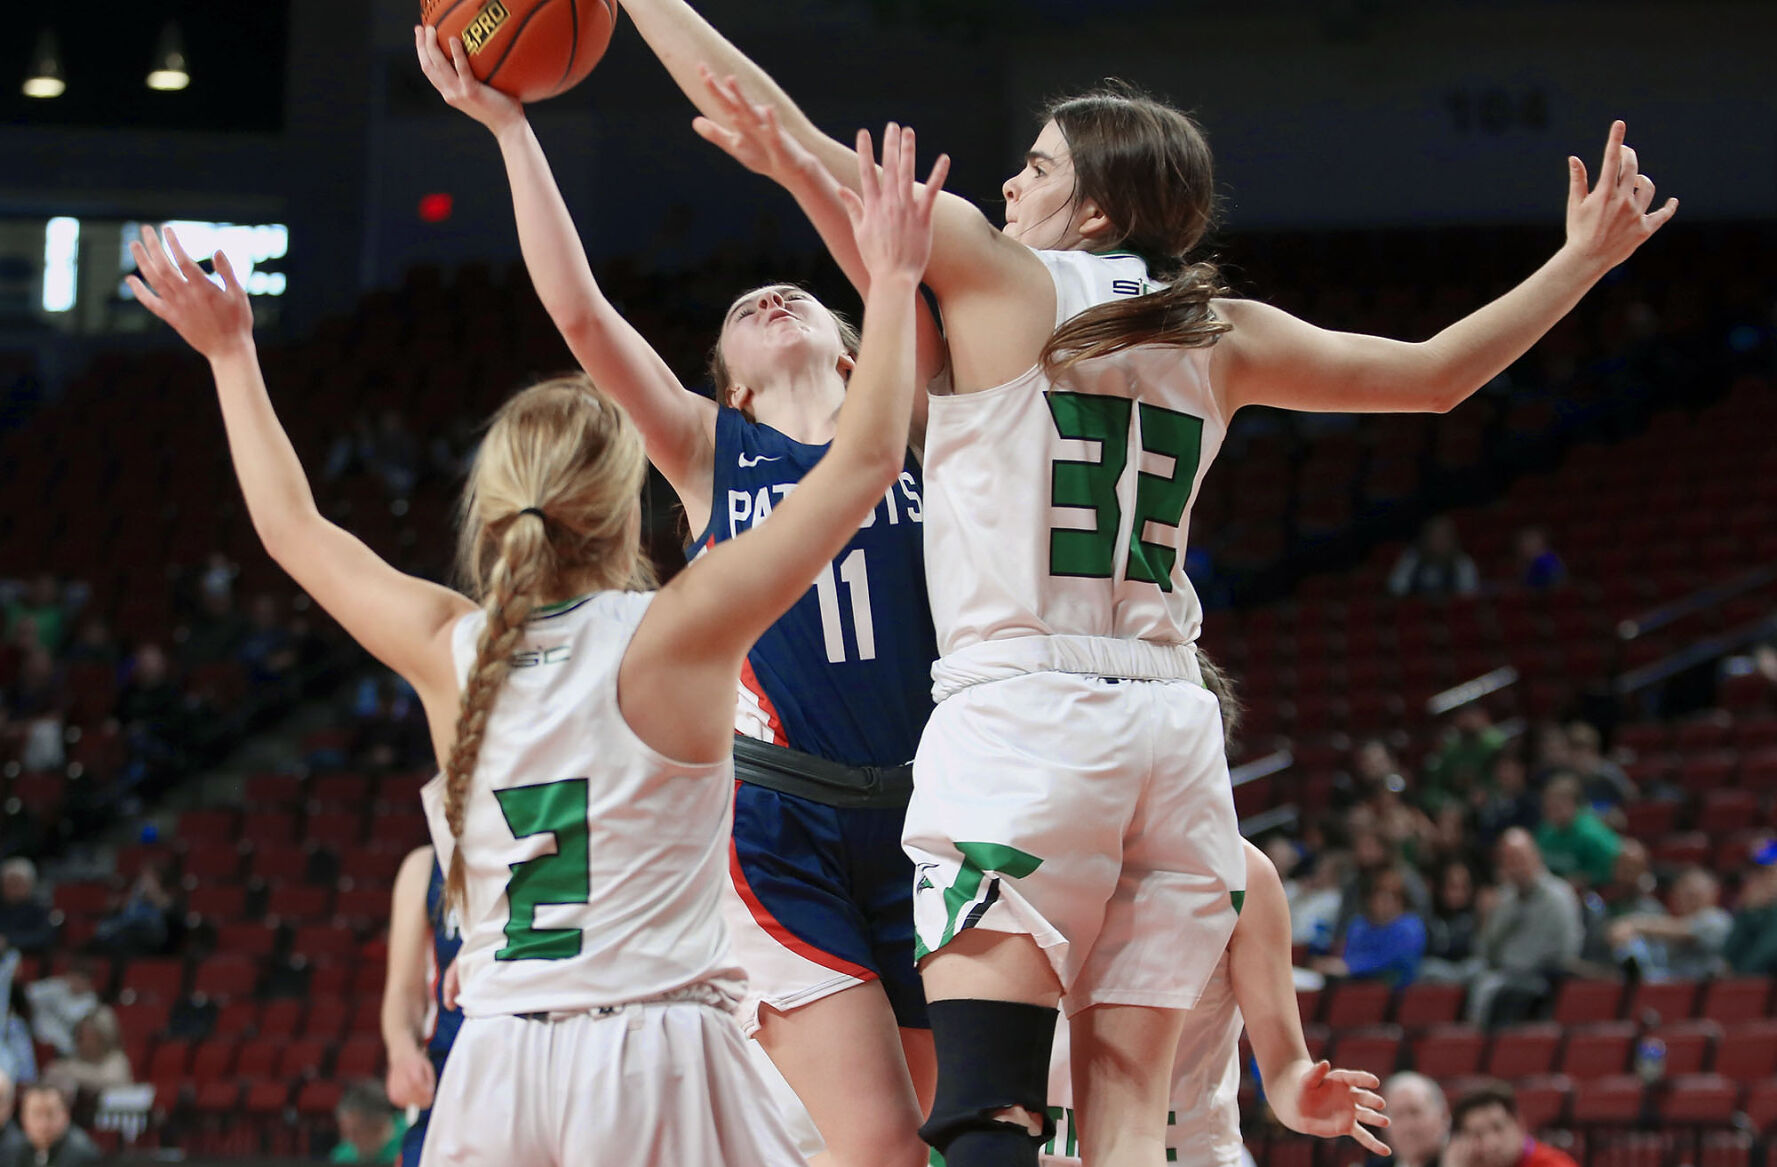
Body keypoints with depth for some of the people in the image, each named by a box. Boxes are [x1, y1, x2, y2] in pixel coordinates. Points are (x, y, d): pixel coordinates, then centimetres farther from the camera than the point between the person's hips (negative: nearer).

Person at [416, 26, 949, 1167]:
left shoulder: (904, 432, 11)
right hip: (776, 830, -2)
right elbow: (579, 311, -1)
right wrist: (509, 125, -5)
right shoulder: (709, 452, 8)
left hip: (915, 826, 3)